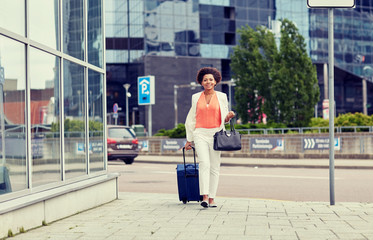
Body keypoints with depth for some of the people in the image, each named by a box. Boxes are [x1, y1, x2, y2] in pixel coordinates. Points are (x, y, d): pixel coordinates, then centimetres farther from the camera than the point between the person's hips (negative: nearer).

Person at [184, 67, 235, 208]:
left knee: (214, 166, -1)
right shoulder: (196, 97, 11)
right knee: (204, 163, -17)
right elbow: (191, 119, 16)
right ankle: (204, 197, -23)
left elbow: (223, 119, 14)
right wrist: (189, 140, 15)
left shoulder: (221, 97, 8)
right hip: (200, 134, 0)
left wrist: (228, 117, -10)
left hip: (215, 133, 1)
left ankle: (212, 199, 5)